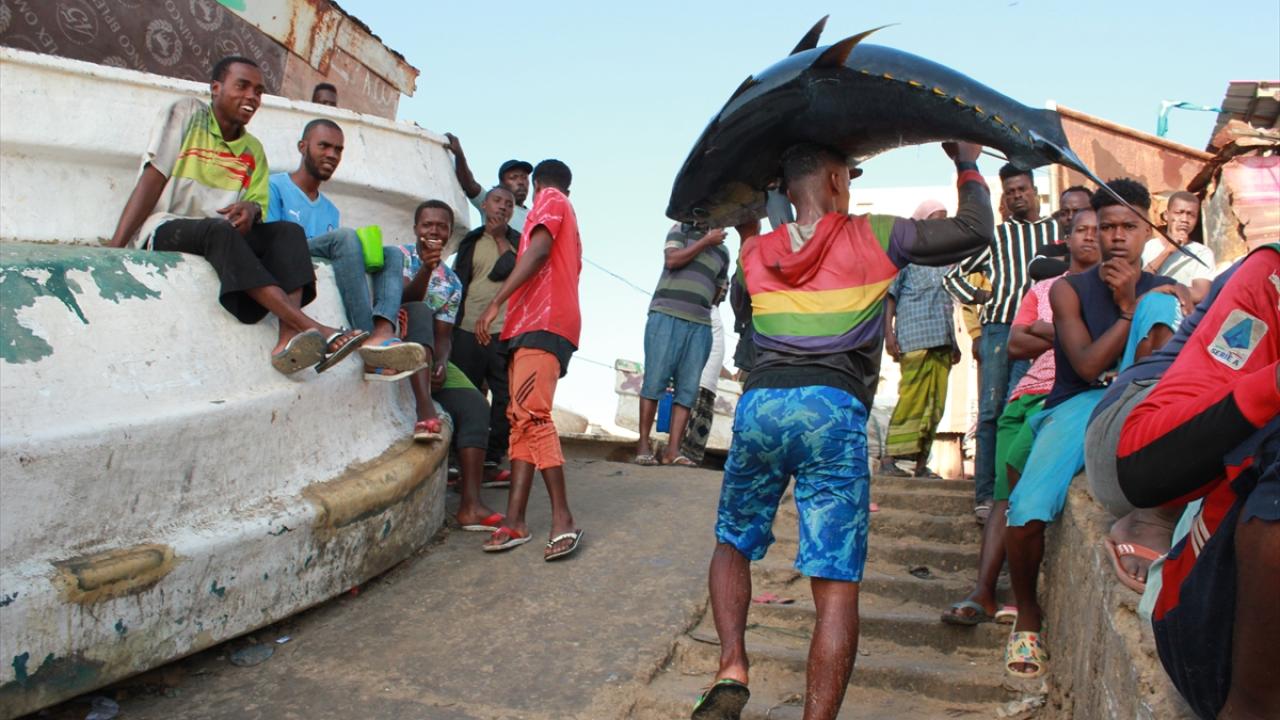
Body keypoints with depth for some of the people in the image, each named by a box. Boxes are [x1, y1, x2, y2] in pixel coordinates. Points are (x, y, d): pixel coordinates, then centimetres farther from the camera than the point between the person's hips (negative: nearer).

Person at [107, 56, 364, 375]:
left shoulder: (253, 150, 14)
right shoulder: (187, 113, 0)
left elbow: (257, 205, 8)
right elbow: (152, 180, -7)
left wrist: (251, 209, -20)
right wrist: (115, 248, -17)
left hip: (222, 235, 5)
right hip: (163, 229, -5)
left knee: (288, 231, -20)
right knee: (219, 230, -37)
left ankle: (289, 338, -45)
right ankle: (310, 327, -49)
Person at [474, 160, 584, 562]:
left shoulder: (549, 200, 5)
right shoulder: (567, 216, 32)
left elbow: (539, 250, -13)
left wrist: (496, 303, -19)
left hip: (542, 322, -10)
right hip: (532, 326, 10)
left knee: (530, 414, -20)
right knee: (522, 420, 2)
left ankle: (563, 520, -24)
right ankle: (514, 521, -2)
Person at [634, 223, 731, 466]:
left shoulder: (723, 252, 22)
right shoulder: (682, 229, 11)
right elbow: (672, 260, -7)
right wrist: (706, 241, -2)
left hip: (700, 325, 5)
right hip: (667, 316, -4)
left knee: (688, 389, -4)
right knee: (654, 381, -8)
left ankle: (673, 449, -5)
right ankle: (643, 444, -3)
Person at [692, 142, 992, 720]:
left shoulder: (755, 252, 17)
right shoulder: (871, 237, 9)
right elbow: (974, 230, 15)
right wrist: (967, 164, 32)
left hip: (758, 404, 3)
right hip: (833, 411, -3)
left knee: (732, 543, 21)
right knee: (836, 584, -1)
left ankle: (732, 671, 4)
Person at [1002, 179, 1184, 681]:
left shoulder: (1162, 292, 12)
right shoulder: (1070, 289, 6)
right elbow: (1086, 365, -8)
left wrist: (1131, 305, -12)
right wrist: (1130, 313, -7)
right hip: (1077, 407, -1)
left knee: (1159, 302, -22)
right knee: (1026, 512, -31)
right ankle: (1026, 617, 1)